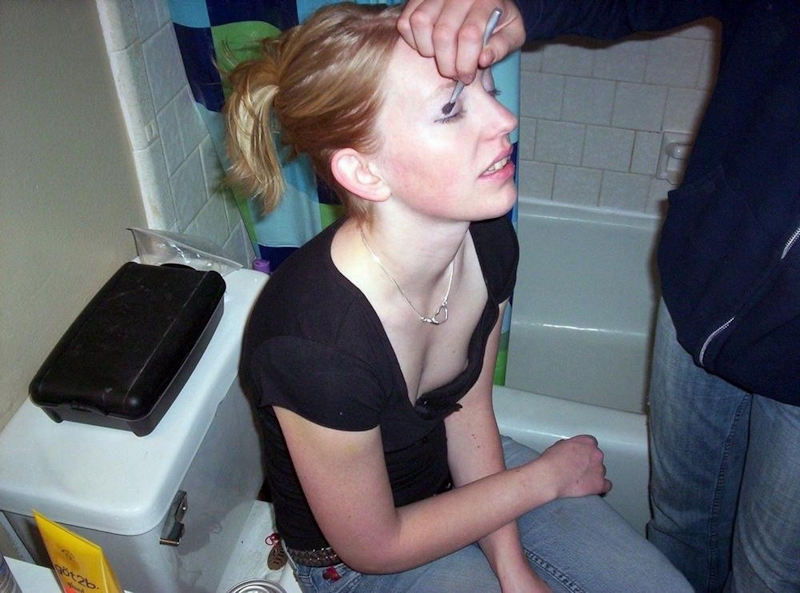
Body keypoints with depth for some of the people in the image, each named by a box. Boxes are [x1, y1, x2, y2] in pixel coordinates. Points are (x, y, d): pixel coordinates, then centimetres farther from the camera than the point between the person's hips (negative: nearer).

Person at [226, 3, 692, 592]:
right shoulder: (313, 345, -39)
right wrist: (546, 476, -15)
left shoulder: (488, 240, -18)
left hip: (460, 472, 5)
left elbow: (467, 408, -4)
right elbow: (374, 545, -22)